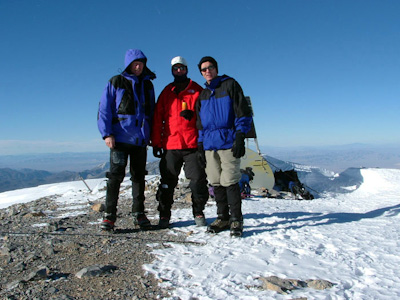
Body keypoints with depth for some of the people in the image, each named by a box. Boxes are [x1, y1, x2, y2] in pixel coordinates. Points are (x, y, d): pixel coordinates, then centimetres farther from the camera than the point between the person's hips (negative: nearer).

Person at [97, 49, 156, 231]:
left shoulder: (148, 84, 14)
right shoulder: (116, 82, 2)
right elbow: (104, 109, -1)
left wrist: (150, 135, 13)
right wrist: (107, 134, -11)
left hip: (141, 139, 4)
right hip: (120, 138, -4)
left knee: (139, 176, 7)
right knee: (116, 175, -7)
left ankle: (138, 213, 16)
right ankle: (109, 214, 3)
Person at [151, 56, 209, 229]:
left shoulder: (198, 91, 10)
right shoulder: (166, 93, 15)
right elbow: (157, 118, 12)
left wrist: (192, 115, -13)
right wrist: (156, 143, 5)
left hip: (194, 145, -1)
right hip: (170, 145, 2)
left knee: (198, 180, 0)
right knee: (167, 182, 4)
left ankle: (198, 213, 16)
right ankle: (164, 215, 15)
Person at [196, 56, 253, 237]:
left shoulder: (230, 85, 4)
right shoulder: (203, 94, 20)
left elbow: (243, 113, -2)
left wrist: (240, 137, -12)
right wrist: (200, 146, 15)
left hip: (228, 142, -5)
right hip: (209, 145, 5)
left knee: (230, 182, -9)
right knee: (216, 183, 5)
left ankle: (236, 220, 3)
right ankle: (223, 218, 16)